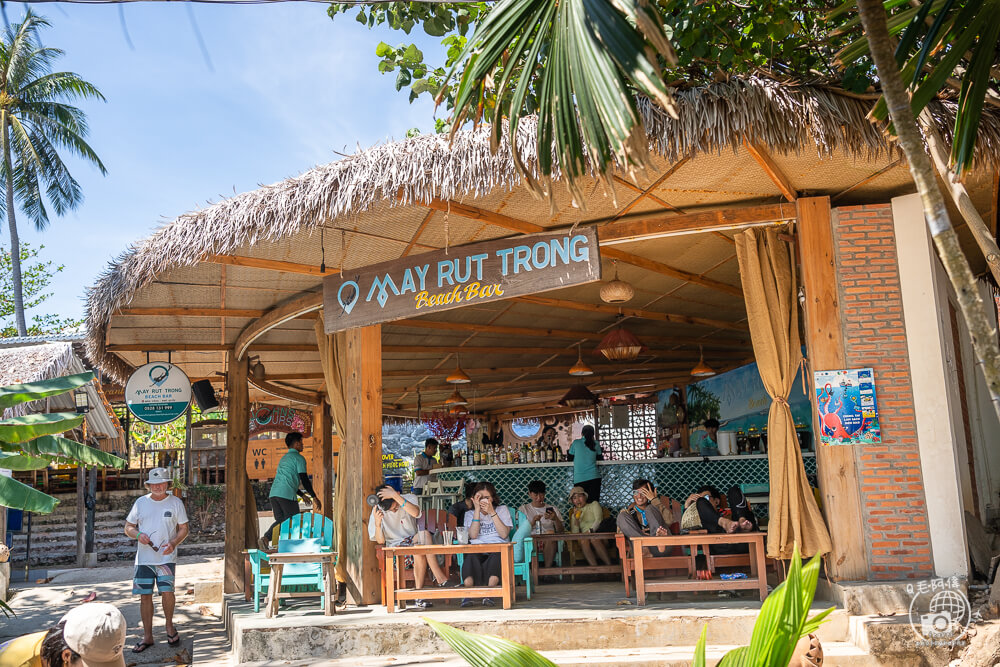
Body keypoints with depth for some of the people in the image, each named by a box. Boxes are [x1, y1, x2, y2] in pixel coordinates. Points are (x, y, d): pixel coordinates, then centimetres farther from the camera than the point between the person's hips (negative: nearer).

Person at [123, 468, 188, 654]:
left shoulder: (175, 502, 2)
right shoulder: (141, 502, 7)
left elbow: (184, 529, 5)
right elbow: (128, 527, 13)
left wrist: (173, 543, -13)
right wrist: (138, 535, -9)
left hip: (166, 557, -2)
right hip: (144, 558, 2)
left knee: (167, 592, -13)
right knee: (145, 596, 4)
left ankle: (169, 626, 13)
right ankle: (147, 637, 16)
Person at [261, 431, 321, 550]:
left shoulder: (284, 458, 28)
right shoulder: (298, 458, 1)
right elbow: (304, 480, -7)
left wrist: (302, 494, 36)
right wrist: (315, 497, -2)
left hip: (274, 492, 8)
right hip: (287, 494, -8)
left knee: (281, 520, 8)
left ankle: (265, 538, -12)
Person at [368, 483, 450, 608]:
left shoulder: (409, 498, -2)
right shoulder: (378, 511, -3)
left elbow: (415, 512, -27)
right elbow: (380, 541, -3)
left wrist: (395, 496, -31)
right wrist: (377, 524, -22)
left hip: (414, 542, 2)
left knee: (423, 533, -34)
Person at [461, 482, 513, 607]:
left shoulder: (502, 510, 16)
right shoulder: (470, 514, 19)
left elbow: (504, 534, -2)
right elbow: (473, 535, -2)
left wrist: (492, 512, -6)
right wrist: (477, 510, -3)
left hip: (498, 549, -1)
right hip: (477, 551, 1)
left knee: (496, 556, -39)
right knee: (471, 557, -37)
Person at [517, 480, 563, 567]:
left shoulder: (552, 509, 21)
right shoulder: (523, 509, 17)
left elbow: (560, 531, 11)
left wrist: (555, 519, -9)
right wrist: (533, 522, -12)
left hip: (549, 543, 2)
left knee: (550, 533, -33)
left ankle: (548, 568, -32)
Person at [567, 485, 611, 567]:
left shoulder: (594, 504, 18)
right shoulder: (574, 514, 25)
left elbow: (599, 520, 1)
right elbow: (574, 533, 12)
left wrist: (590, 531, -15)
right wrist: (576, 519, -2)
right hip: (585, 536, 2)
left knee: (594, 538, -37)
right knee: (583, 541, -34)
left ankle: (610, 566, -37)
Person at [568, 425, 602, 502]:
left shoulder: (576, 443, 1)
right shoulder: (596, 444, 5)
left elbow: (570, 458, 10)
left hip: (579, 478, -2)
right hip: (594, 477, 2)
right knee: (594, 502, 3)